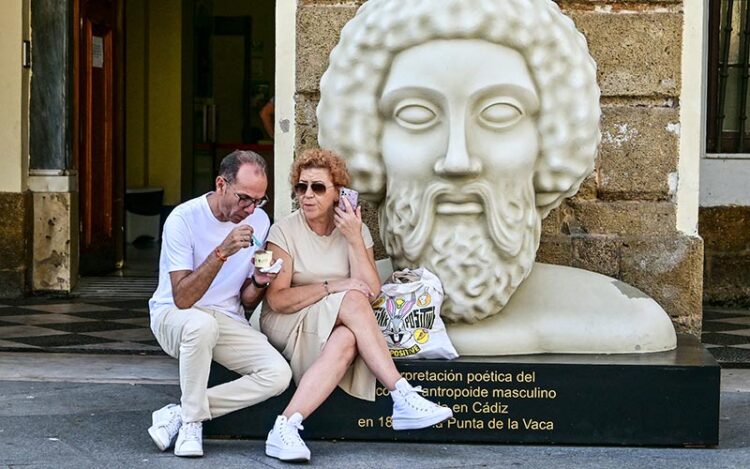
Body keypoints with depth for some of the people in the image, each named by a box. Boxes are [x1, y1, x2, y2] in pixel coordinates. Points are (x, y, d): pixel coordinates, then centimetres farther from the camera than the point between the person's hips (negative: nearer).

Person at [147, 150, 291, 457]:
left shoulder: (258, 221, 0)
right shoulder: (184, 219, -16)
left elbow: (246, 301, 7)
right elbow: (183, 299, -24)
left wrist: (259, 283, -16)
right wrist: (222, 252, -33)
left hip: (228, 320, 5)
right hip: (173, 316, -5)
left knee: (278, 374, -22)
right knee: (202, 324, -42)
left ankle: (178, 414, -15)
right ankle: (192, 422, -22)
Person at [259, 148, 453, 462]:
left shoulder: (356, 230, 5)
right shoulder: (284, 231, -5)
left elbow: (372, 291, -7)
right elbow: (277, 299, -12)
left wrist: (354, 239, -14)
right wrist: (331, 287, -19)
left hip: (339, 328, 3)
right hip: (287, 325, -3)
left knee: (346, 342, -36)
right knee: (353, 301, -32)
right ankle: (403, 397, -36)